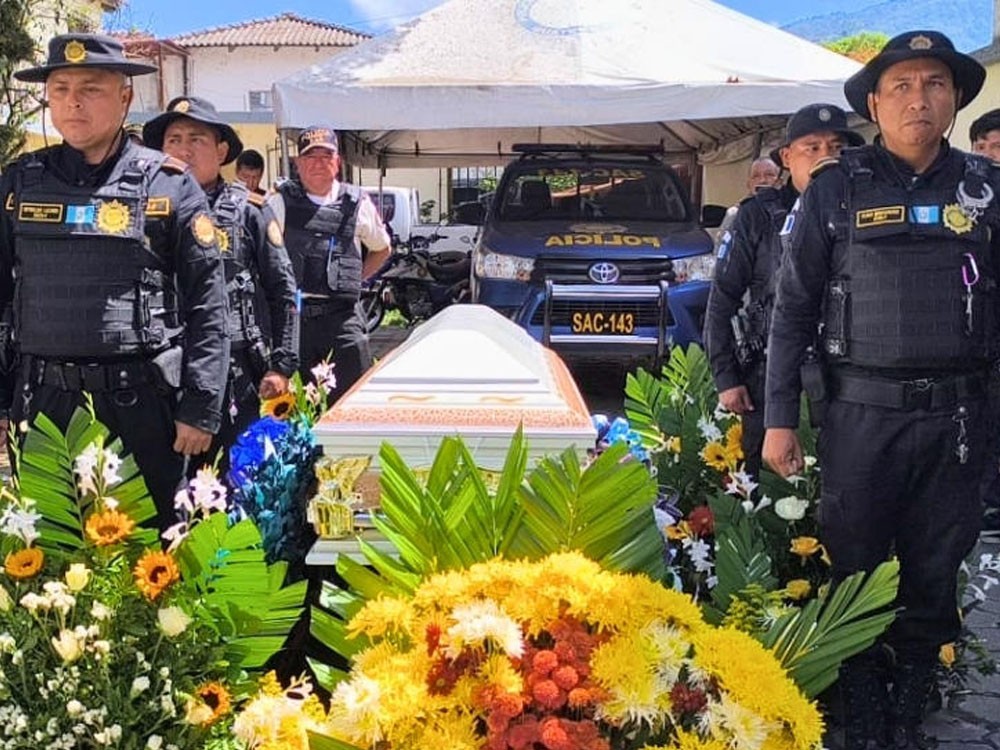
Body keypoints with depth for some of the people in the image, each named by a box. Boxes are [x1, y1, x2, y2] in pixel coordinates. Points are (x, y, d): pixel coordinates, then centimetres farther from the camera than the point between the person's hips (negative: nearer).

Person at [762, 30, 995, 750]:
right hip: (862, 412, -2)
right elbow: (793, 310, 2)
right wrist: (780, 419, -3)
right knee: (855, 571, 6)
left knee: (934, 576, 10)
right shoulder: (836, 190, 1)